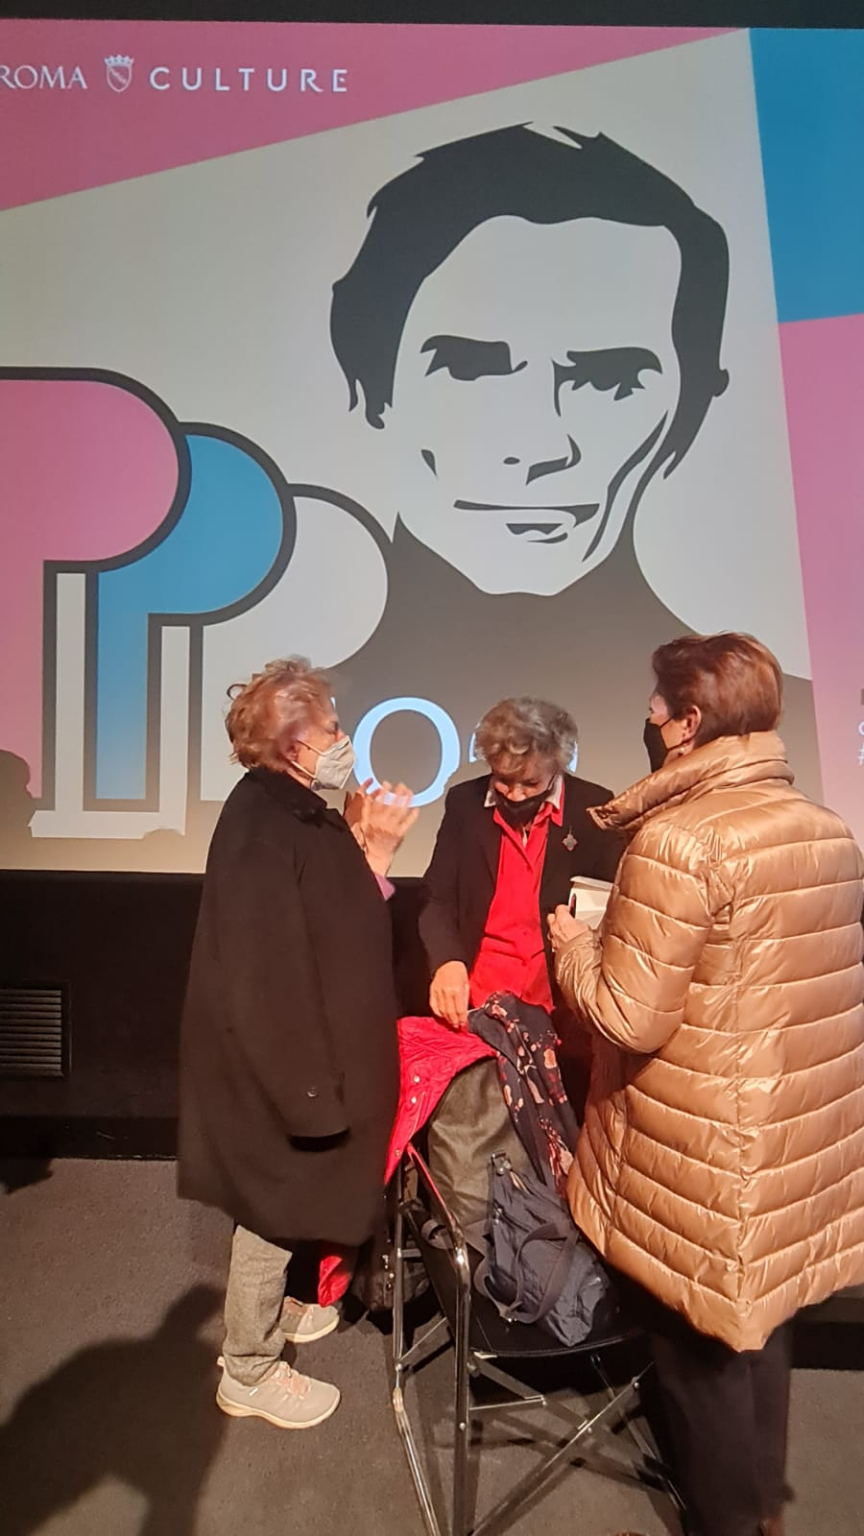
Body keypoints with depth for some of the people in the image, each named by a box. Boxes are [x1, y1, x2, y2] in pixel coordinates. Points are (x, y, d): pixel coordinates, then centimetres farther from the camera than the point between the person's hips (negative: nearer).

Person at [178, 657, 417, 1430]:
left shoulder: (294, 812, 3)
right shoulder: (265, 829, -27)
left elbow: (336, 920, 7)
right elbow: (266, 971, -27)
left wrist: (369, 847, -3)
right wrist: (306, 1080, -21)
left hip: (297, 1042, 9)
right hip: (278, 1053, -9)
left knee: (284, 1200, 26)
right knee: (275, 1204, 10)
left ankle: (266, 1311, 48)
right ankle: (249, 1370, 32)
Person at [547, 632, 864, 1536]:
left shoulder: (678, 840, -24)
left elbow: (628, 1016, -22)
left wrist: (572, 941, -4)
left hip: (707, 1152, -7)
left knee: (698, 1340, 16)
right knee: (757, 1320, 27)